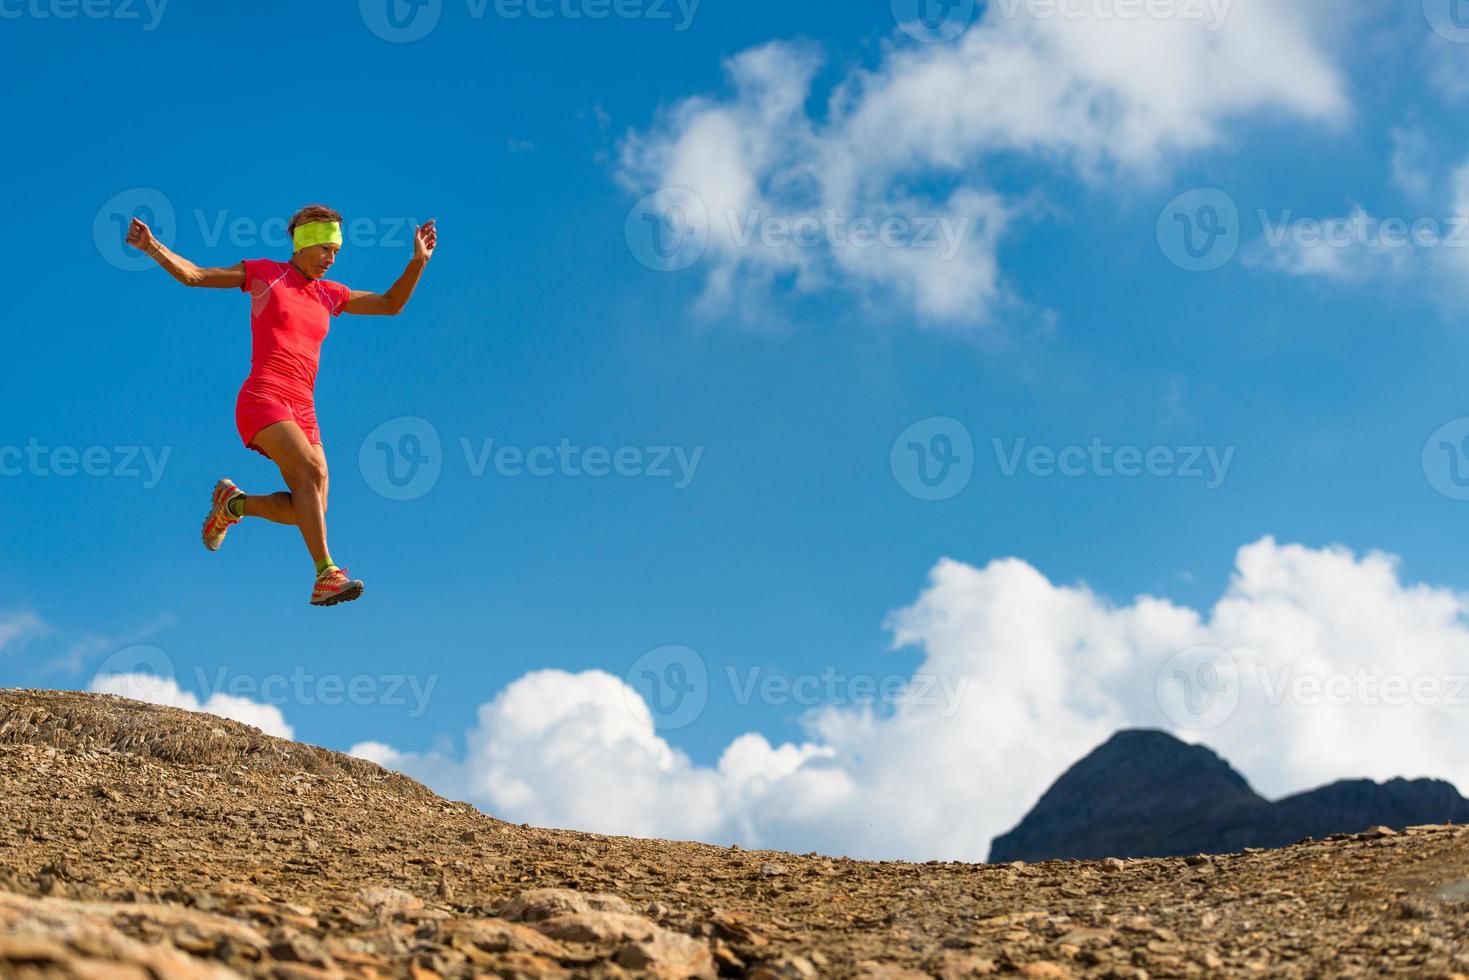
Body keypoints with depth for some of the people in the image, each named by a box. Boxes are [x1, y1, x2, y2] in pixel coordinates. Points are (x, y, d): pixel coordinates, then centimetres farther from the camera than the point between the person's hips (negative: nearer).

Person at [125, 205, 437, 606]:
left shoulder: (330, 294, 19)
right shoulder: (265, 273, 7)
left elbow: (391, 304, 22)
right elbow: (193, 275, 7)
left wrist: (418, 261, 11)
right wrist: (153, 247, -7)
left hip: (302, 410, 6)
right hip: (262, 398, -6)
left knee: (309, 510, -7)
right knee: (311, 471, -28)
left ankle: (233, 503, 19)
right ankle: (326, 575, -32)